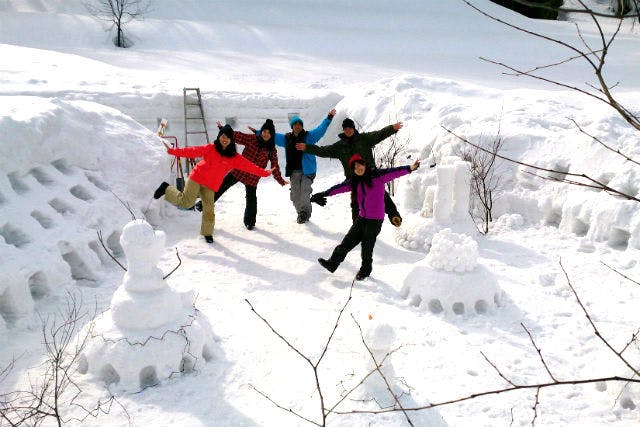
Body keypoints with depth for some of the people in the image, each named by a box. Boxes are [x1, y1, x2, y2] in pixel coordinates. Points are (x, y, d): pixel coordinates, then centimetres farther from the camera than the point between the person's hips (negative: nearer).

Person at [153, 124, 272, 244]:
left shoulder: (234, 158, -1)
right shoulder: (210, 149, -8)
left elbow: (249, 166, -2)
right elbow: (192, 151, -12)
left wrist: (264, 173, -6)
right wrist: (172, 151, -18)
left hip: (211, 186, 3)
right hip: (197, 178, -3)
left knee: (209, 210, 3)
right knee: (186, 202, -10)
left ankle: (207, 233, 23)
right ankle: (167, 188, 15)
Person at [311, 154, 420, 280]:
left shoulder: (378, 176, -10)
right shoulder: (354, 182, 7)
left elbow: (393, 172, -19)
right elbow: (340, 187, 10)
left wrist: (409, 168, -32)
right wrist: (325, 193, 7)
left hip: (375, 219, -5)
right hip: (362, 217, 5)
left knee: (367, 246, 2)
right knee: (348, 241, 8)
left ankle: (365, 270, 23)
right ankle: (332, 263, 17)